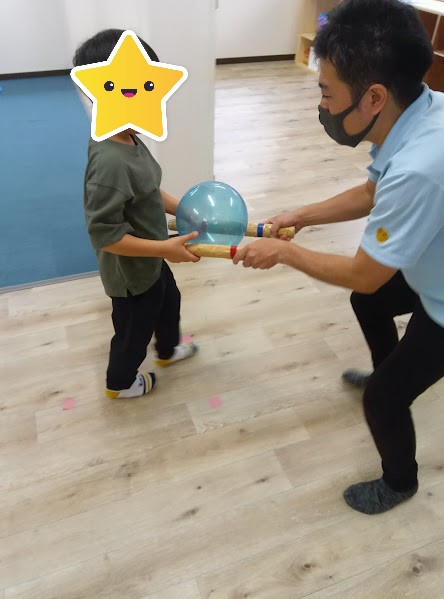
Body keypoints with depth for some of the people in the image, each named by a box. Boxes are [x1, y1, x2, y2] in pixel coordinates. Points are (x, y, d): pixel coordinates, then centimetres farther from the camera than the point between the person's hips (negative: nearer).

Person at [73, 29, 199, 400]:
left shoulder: (127, 139, -6)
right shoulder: (110, 163, -35)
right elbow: (104, 235, -32)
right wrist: (164, 248, -30)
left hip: (149, 262, 9)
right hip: (132, 272, -9)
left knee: (169, 302, 31)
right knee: (134, 330, 17)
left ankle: (168, 350, 61)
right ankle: (120, 383, 47)